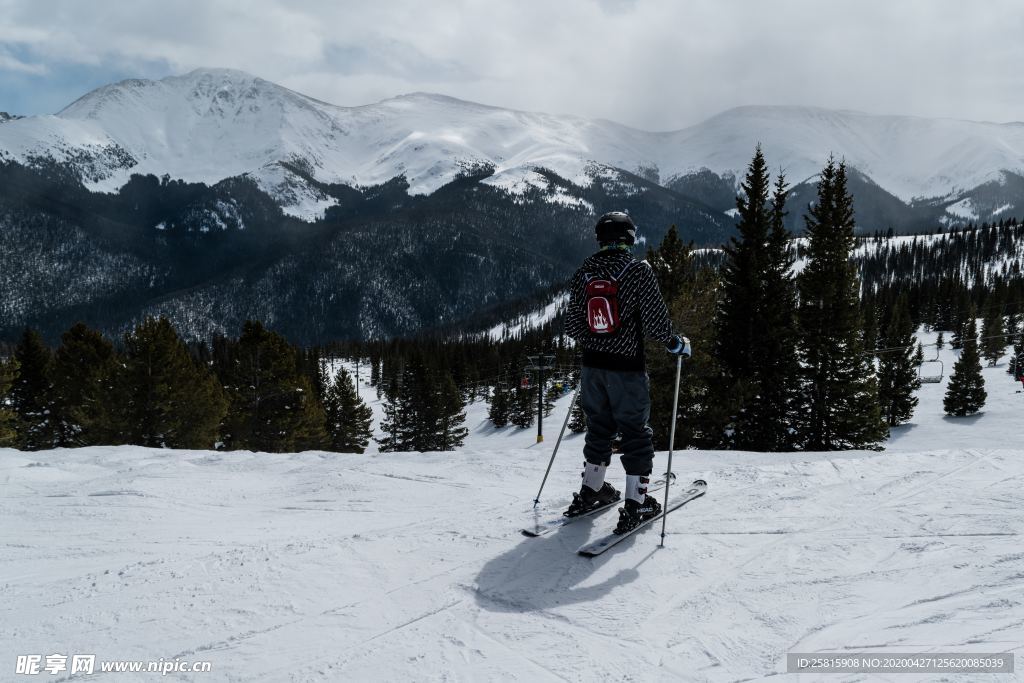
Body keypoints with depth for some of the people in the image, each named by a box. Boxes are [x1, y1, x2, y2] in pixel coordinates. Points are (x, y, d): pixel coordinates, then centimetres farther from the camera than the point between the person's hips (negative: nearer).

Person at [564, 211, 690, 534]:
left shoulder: (584, 272, 1)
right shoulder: (638, 271, -12)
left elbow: (572, 326, 5)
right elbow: (654, 321, -16)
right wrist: (676, 343, 1)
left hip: (592, 365, 5)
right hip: (627, 366, -5)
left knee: (599, 427, 19)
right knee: (635, 432, 6)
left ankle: (590, 492, 29)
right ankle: (636, 505, 9)